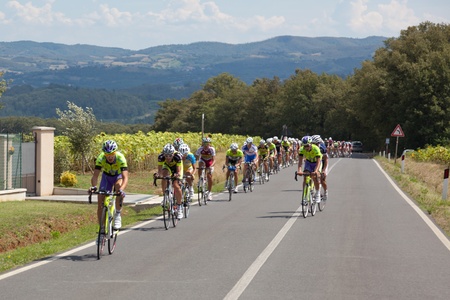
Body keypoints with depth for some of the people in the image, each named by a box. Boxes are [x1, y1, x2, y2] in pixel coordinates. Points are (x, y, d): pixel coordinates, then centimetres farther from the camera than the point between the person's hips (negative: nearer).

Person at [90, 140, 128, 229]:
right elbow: (95, 175, -35)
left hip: (118, 176, -2)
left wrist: (121, 190, -61)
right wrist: (93, 186, -55)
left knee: (118, 186, -36)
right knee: (100, 202, -12)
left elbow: (125, 177, -43)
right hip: (106, 176, 2)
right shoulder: (101, 158, -30)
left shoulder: (120, 158, -36)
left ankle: (117, 215, -19)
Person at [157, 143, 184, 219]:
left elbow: (179, 171, -37)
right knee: (164, 181, -29)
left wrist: (177, 175, -59)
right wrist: (158, 174, -52)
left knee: (176, 186, -22)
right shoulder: (161, 157, -32)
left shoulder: (177, 156, -38)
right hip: (167, 167, 2)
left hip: (177, 168, -2)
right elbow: (160, 170, -30)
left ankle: (179, 207, -10)